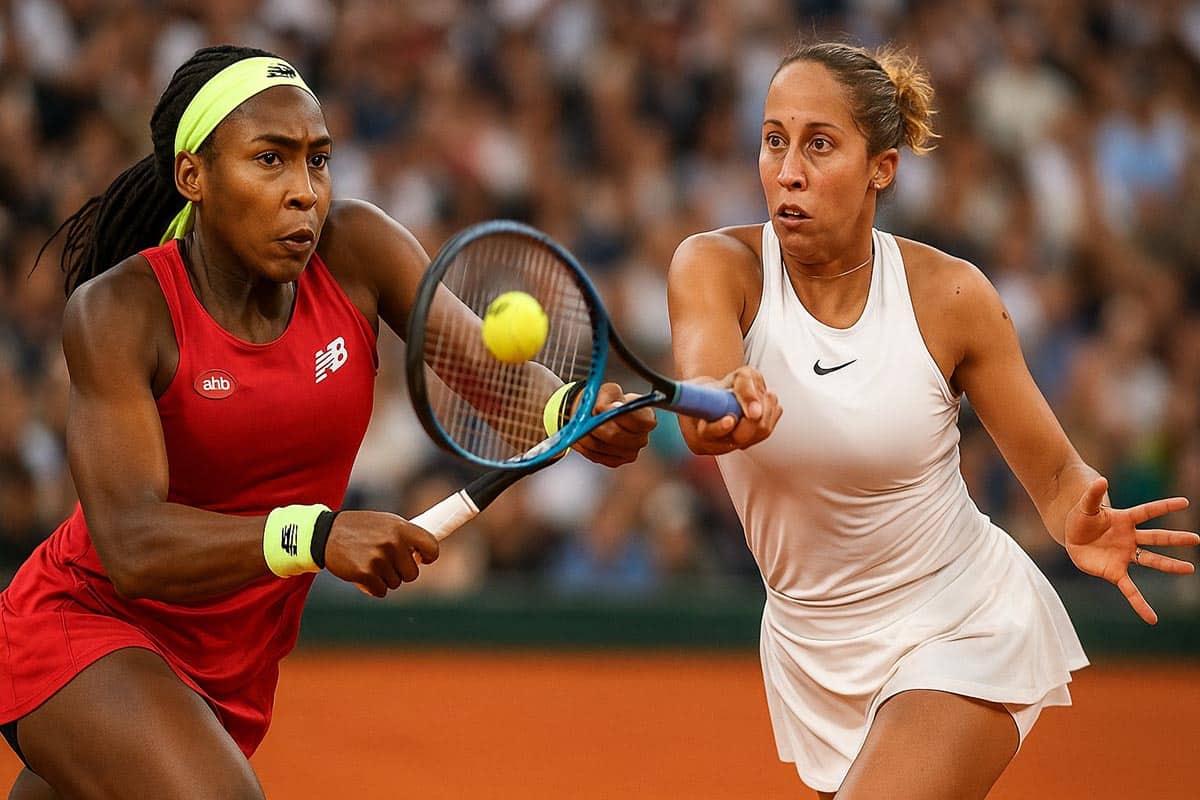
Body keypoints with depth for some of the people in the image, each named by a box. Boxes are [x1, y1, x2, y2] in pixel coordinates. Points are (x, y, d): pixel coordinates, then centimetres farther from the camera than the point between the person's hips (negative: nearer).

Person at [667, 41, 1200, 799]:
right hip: (813, 648, 3)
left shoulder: (950, 294, -12)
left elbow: (1055, 470, -4)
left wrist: (1082, 519, -29)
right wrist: (718, 410, -60)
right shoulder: (719, 267, -13)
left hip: (965, 626, -3)